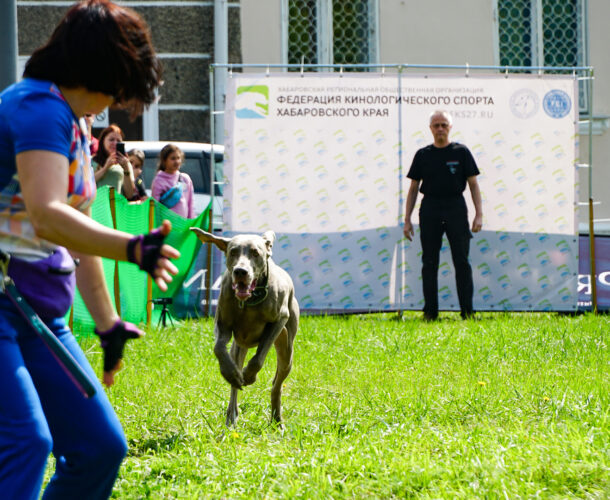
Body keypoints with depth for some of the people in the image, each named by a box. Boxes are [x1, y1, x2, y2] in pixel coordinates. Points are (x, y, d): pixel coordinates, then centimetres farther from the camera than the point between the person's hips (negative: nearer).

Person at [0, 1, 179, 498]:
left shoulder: (73, 125, 18)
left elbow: (77, 234, 28)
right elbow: (46, 216, -29)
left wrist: (108, 324, 34)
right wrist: (133, 250, -41)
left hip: (42, 317, 10)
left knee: (101, 446, 8)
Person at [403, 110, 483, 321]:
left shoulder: (461, 152, 4)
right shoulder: (423, 155, 9)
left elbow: (473, 185, 4)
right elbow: (413, 188, 12)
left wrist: (479, 215, -5)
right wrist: (407, 220, 6)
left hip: (456, 208, -2)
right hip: (430, 209, 2)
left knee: (461, 262, -4)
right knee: (429, 263, 2)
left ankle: (467, 311, -2)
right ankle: (430, 311, 7)